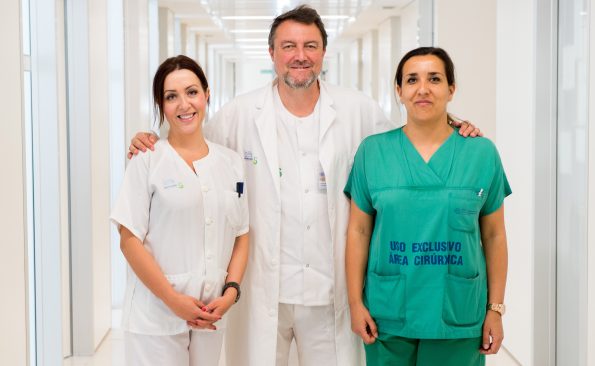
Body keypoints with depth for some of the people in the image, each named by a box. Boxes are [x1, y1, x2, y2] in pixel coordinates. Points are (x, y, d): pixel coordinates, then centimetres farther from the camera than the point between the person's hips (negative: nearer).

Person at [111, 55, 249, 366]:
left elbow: (241, 236, 10)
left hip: (211, 314, 4)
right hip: (157, 315, -3)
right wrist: (173, 299, -13)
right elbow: (130, 240, -7)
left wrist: (231, 292, -4)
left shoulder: (231, 162, 8)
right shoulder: (147, 162, -5)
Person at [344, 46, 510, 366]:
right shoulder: (372, 151, 0)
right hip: (388, 314, 0)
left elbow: (494, 236, 3)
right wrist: (355, 302, -1)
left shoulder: (482, 153, 0)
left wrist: (495, 309, 2)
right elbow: (359, 231, 2)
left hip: (458, 315, 0)